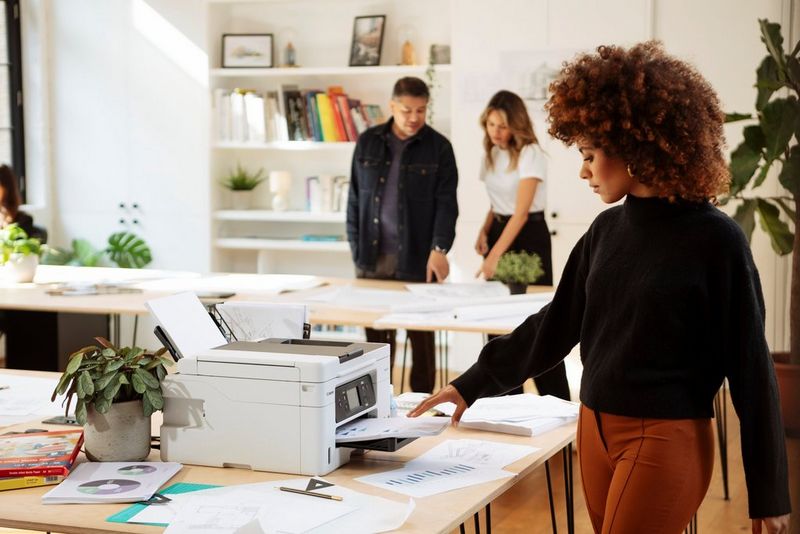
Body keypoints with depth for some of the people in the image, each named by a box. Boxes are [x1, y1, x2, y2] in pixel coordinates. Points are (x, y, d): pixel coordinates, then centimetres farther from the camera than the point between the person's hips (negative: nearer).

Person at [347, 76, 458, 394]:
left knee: (421, 336, 6)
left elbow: (446, 203, -5)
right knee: (376, 334, 6)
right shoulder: (368, 142, 7)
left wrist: (439, 249, -17)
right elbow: (355, 198, 11)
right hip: (373, 258, 2)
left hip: (417, 259, -2)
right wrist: (356, 248, 6)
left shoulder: (438, 147, 0)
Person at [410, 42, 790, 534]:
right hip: (596, 429, 6)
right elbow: (557, 325, 15)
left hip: (666, 439, -6)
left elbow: (750, 365, -9)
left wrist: (769, 491, -7)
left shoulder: (714, 239, -12)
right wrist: (472, 385, 14)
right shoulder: (607, 230, 6)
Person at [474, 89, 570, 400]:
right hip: (500, 229, 7)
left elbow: (521, 212, -21)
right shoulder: (491, 153, 8)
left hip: (529, 236, -7)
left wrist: (495, 255, -26)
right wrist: (484, 231, 2)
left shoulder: (530, 154, -15)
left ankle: (558, 404, 5)